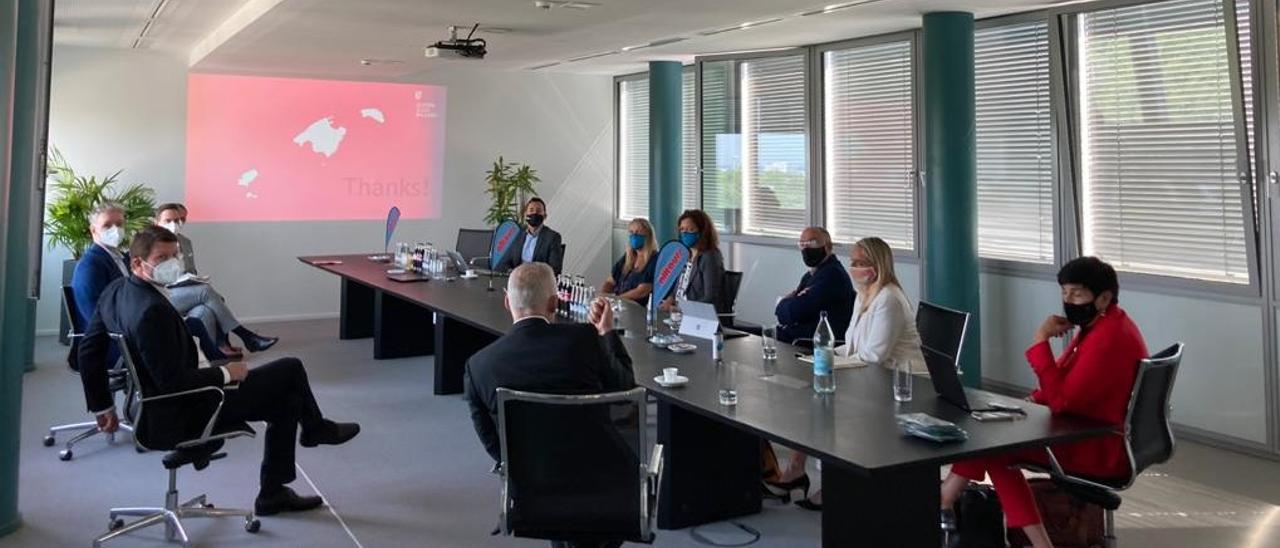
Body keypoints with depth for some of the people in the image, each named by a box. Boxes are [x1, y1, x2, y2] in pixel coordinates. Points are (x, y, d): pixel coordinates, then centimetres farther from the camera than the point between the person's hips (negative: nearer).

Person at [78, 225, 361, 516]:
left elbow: (88, 351, 11)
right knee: (290, 370, -3)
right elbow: (174, 381, -30)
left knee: (285, 395, 17)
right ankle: (315, 427, 30)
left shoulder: (115, 291, 1)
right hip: (180, 418, -10)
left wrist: (102, 407, 20)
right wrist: (226, 373, -14)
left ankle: (273, 493, 26)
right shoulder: (153, 310, -30)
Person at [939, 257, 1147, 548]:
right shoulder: (1101, 325, 8)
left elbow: (1062, 401, -29)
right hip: (1092, 432, 10)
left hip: (1101, 449, -10)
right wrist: (1037, 399, -2)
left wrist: (1040, 340, -27)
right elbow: (1068, 387, 16)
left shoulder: (1108, 338, -26)